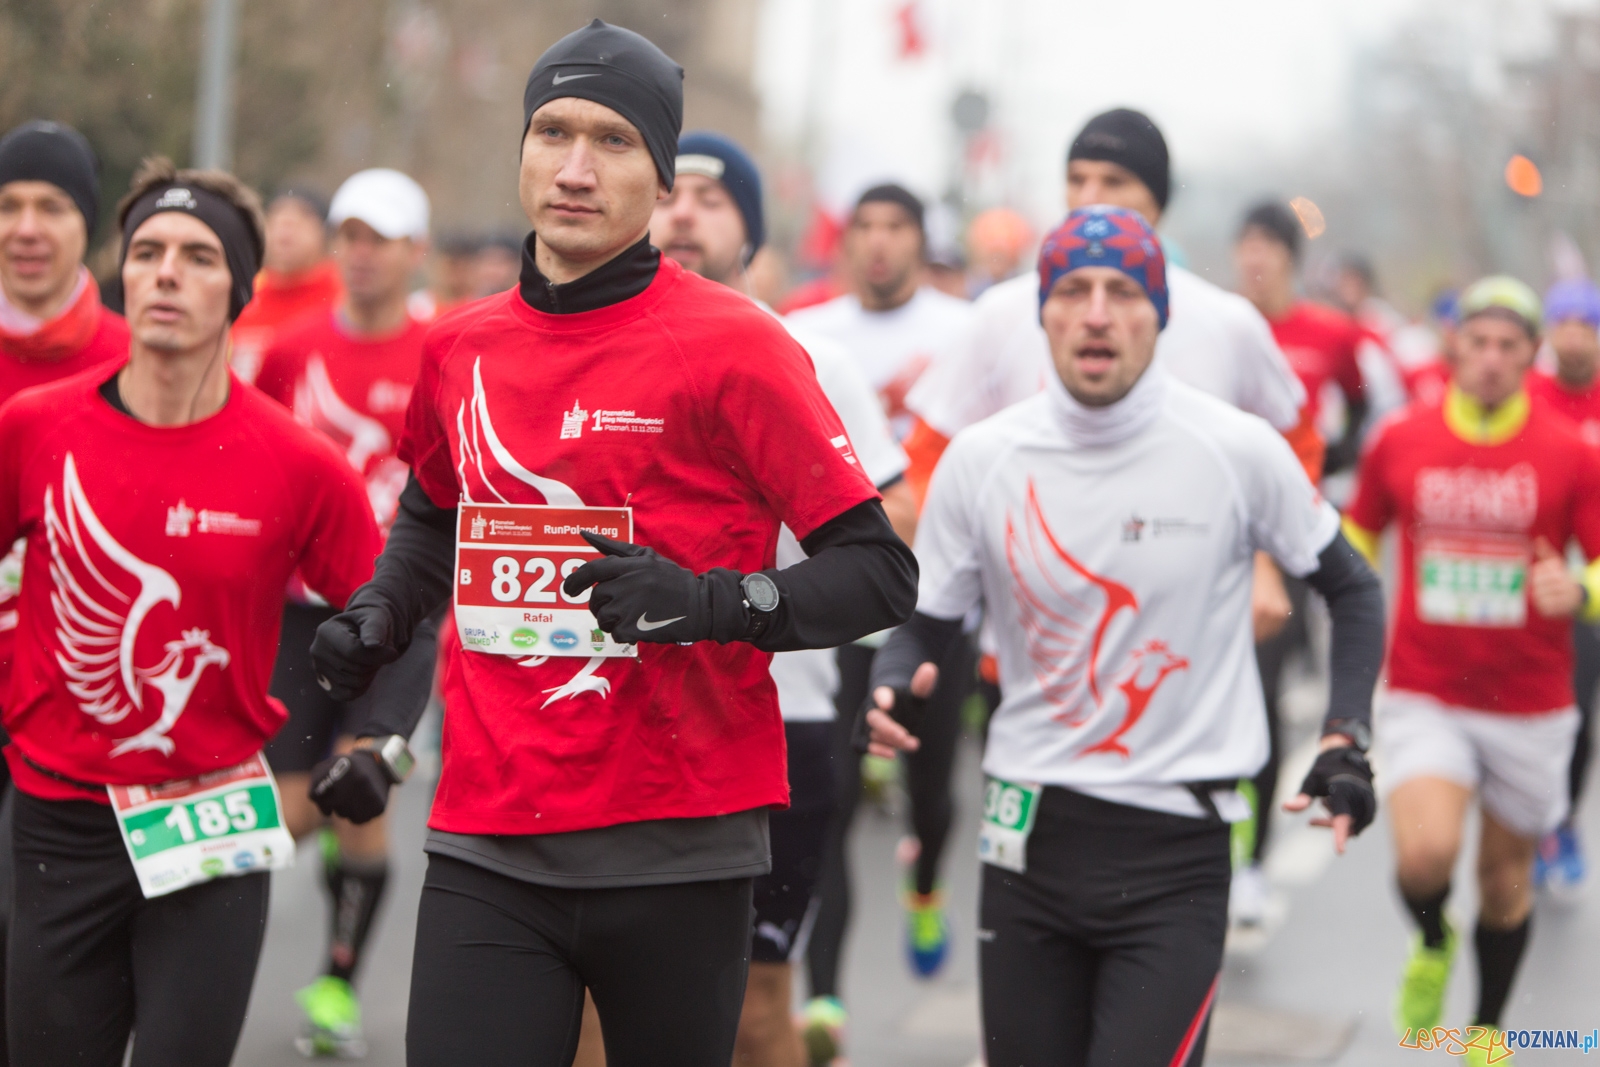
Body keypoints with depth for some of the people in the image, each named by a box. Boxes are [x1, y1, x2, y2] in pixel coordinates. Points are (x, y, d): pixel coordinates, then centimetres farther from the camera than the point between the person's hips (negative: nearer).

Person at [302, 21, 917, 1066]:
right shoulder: (459, 348, 10)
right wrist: (378, 615, 13)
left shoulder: (732, 343, -7)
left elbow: (881, 572, -8)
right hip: (487, 851, 4)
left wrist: (707, 602, -23)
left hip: (676, 856, -3)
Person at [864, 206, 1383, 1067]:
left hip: (1178, 845, -2)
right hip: (1027, 835, 3)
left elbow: (1352, 591, 8)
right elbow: (923, 626, 9)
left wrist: (1344, 743, -4)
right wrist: (892, 693, -13)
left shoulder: (1239, 449, -6)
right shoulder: (979, 459, -1)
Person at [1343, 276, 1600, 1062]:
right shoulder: (1399, 442, -1)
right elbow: (1354, 541, 15)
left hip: (1529, 707, 1)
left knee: (1505, 873, 12)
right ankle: (1432, 944, 15)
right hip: (1424, 696, 0)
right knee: (1425, 852, -21)